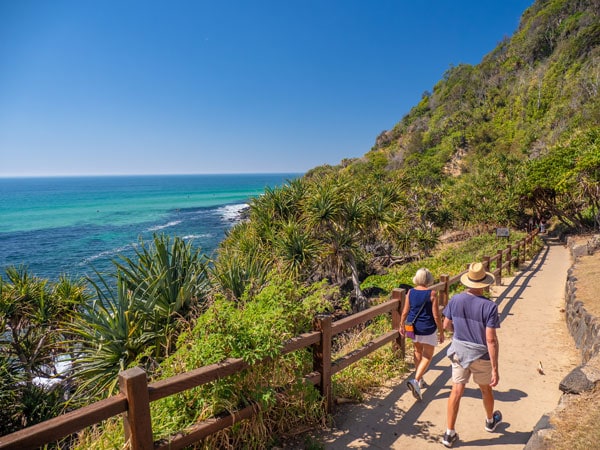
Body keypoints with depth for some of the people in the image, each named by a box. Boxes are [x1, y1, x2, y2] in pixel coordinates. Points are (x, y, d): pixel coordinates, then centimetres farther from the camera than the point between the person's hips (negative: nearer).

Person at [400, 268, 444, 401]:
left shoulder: (410, 292, -6)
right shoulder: (432, 294, -16)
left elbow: (405, 312, -1)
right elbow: (436, 316, -13)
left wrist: (402, 325, 15)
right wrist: (441, 332, -2)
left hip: (413, 327, 4)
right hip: (427, 329, -4)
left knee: (418, 352, 22)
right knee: (427, 356, 7)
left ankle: (420, 380, 34)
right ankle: (415, 380, -9)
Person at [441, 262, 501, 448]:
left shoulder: (455, 300, -11)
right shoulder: (489, 306, -22)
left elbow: (446, 325, 2)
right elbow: (491, 340, -22)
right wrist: (495, 369, -15)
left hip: (458, 351, 2)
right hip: (480, 355, -2)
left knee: (456, 391, 9)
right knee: (485, 389, 23)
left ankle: (449, 433, 12)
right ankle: (490, 421, 50)